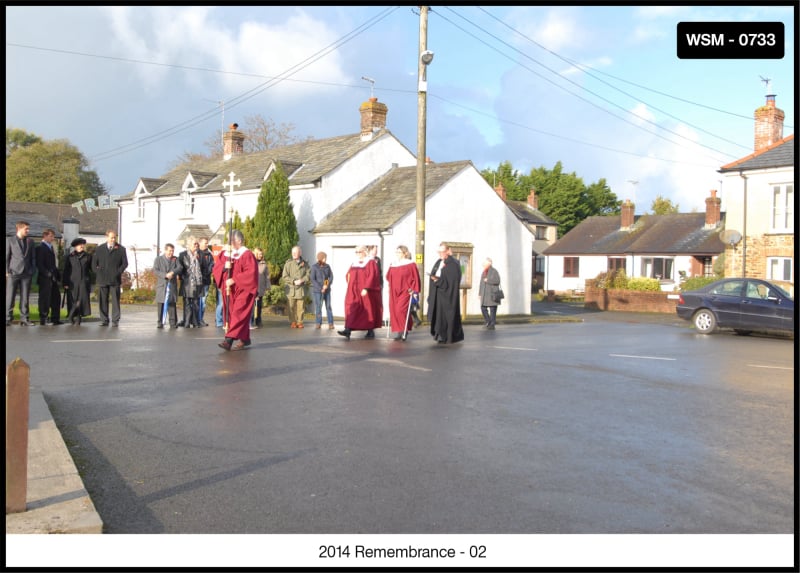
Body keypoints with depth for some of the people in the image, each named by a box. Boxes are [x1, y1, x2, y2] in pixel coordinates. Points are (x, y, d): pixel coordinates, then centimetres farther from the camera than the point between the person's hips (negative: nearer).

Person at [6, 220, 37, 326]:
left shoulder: (30, 242, 13)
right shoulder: (9, 240, 4)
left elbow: (33, 257, 14)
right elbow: (6, 257, 1)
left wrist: (32, 270, 3)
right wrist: (7, 271, -6)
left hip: (26, 274, 3)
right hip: (13, 273, -3)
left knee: (25, 297, 4)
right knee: (10, 297, -2)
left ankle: (24, 319, 8)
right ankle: (8, 318, 2)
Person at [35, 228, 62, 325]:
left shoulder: (51, 247, 18)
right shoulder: (40, 247, -7)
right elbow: (39, 264, -14)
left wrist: (57, 275, 11)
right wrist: (47, 274, -20)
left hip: (53, 277, 8)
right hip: (45, 278, -8)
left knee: (55, 298, 8)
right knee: (45, 298, -3)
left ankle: (55, 318, 13)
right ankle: (43, 319, 3)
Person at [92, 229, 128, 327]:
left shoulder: (121, 249, 5)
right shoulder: (99, 249, 11)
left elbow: (125, 263, 5)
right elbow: (94, 262, 13)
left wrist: (118, 272, -5)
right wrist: (97, 272, 1)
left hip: (115, 279, -2)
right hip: (102, 279, 2)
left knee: (115, 300, -1)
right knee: (102, 301, 2)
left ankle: (115, 321, 2)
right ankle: (104, 320, 8)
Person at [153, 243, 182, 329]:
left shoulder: (175, 259, 13)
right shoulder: (158, 259, 7)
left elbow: (179, 268, -2)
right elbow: (155, 271, -3)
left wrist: (173, 272, -22)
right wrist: (165, 275, -17)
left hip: (172, 285, 1)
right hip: (161, 285, -1)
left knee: (172, 304, 0)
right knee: (161, 304, 0)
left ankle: (173, 322, 4)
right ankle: (160, 322, 6)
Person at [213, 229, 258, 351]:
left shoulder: (247, 255, -8)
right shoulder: (225, 254, 11)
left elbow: (251, 273, -16)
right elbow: (216, 269, 8)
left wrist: (234, 280, -20)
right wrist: (224, 267, -14)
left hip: (243, 290, -7)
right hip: (230, 290, 7)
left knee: (238, 314, -12)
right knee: (231, 314, 9)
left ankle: (229, 339, -20)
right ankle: (244, 339, 18)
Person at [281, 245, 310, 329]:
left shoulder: (305, 264, 8)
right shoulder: (288, 263, 1)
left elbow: (309, 275, 4)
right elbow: (284, 277, -2)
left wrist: (302, 280, -13)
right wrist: (293, 281, -14)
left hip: (301, 289, 1)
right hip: (291, 289, -1)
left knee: (301, 307, 2)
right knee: (292, 307, 0)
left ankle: (300, 322, 11)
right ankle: (293, 322, 10)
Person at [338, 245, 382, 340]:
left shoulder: (371, 262, -5)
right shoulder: (354, 264, 14)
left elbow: (372, 276, -14)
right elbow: (348, 276, 21)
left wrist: (366, 288, -22)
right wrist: (351, 285, 4)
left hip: (366, 292, -5)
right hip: (354, 292, 6)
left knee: (368, 311, 3)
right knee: (352, 310, -7)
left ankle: (370, 331, 14)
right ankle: (348, 330, -17)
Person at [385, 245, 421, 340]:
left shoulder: (411, 265, -5)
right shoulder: (393, 265, 11)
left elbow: (415, 278, -5)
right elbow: (388, 277, 21)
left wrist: (413, 290, -10)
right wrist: (390, 287, 10)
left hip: (405, 292, -5)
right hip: (394, 292, 6)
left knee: (400, 311, -16)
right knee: (394, 312, 1)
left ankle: (404, 330, -1)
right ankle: (398, 332, 9)